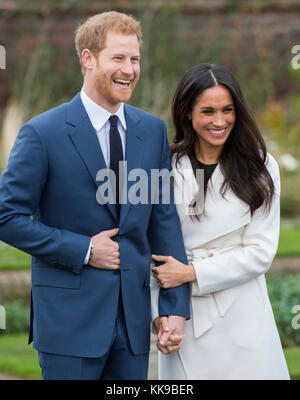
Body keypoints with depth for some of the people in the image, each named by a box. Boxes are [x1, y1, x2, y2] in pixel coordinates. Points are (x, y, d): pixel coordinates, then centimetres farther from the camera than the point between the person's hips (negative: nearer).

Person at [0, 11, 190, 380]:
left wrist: (176, 306, 3)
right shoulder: (42, 134, -8)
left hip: (134, 318, 5)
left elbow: (165, 220, 8)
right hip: (70, 318, -4)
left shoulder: (153, 130, 7)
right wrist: (83, 249, -13)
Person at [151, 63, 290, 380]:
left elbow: (260, 252, -4)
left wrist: (191, 273, -11)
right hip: (185, 322, 1)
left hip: (242, 317, -1)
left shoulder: (260, 167, 1)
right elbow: (155, 254, 4)